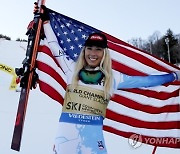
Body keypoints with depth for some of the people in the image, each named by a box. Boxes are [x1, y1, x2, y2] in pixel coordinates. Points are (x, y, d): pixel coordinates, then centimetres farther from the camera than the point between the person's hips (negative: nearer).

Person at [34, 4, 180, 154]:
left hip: (93, 132, 0)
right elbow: (55, 47, 13)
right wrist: (46, 21, 17)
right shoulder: (73, 69, 5)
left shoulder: (112, 77, 4)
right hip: (67, 130, 1)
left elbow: (143, 81, 9)